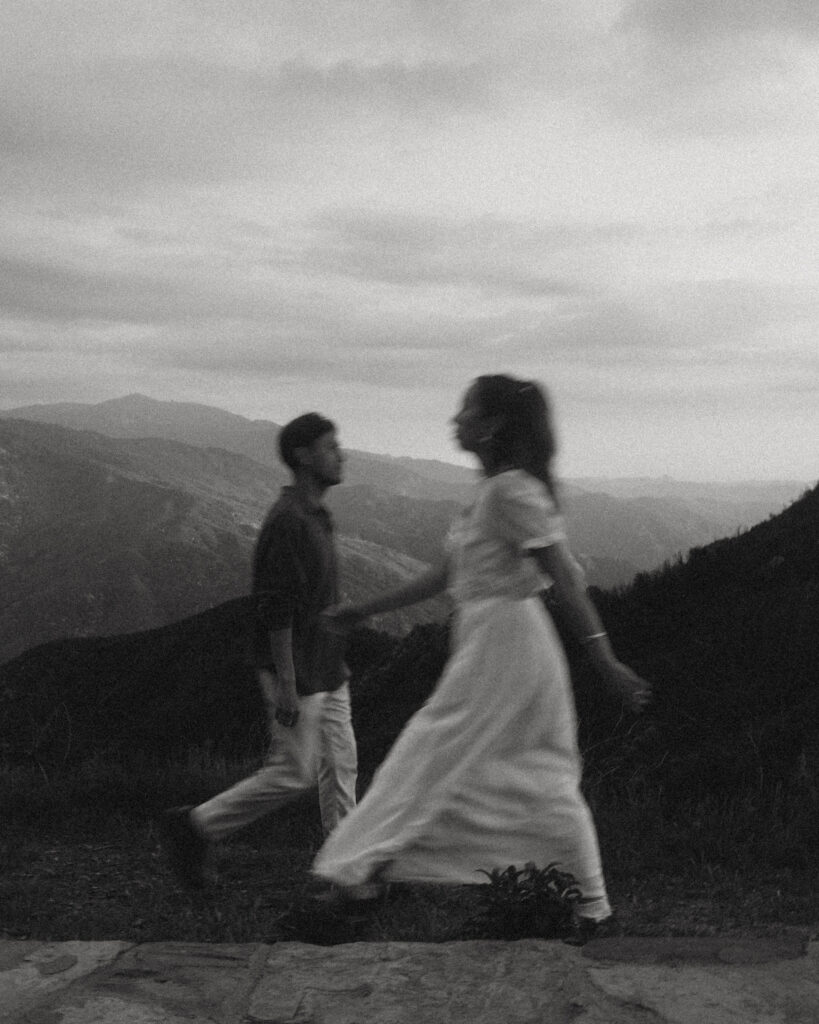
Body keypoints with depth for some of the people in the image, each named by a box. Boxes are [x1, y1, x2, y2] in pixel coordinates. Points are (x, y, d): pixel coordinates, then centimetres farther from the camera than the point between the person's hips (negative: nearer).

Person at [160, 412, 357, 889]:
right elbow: (276, 609, -22)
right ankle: (193, 827, 10)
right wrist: (286, 684, -23)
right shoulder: (288, 520, -19)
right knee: (293, 772, -3)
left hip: (327, 671, 9)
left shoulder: (317, 515, 11)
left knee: (341, 765, 10)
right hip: (297, 674, -9)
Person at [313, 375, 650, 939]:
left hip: (501, 648, -9)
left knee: (433, 757, -2)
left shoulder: (512, 490, -15)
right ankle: (591, 904, 20)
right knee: (545, 782, 13)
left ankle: (359, 870, 7)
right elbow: (447, 574, 19)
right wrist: (366, 610, 21)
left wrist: (605, 660, -22)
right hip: (496, 644, 9)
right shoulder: (495, 491, 14)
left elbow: (565, 578, -19)